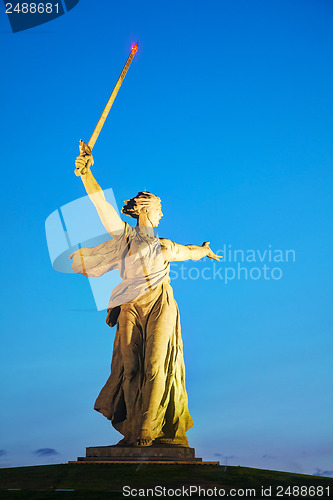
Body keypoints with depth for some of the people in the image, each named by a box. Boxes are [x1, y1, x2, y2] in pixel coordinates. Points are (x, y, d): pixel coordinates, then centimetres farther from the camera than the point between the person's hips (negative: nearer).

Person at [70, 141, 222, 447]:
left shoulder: (164, 246, 27)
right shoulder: (124, 236, 16)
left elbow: (189, 251, 47)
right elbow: (101, 204, 6)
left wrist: (205, 251, 65)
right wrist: (87, 173, -3)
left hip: (161, 307, 2)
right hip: (132, 308, -2)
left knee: (156, 366, -10)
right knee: (132, 367, -7)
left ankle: (149, 430, -11)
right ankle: (132, 430, -5)